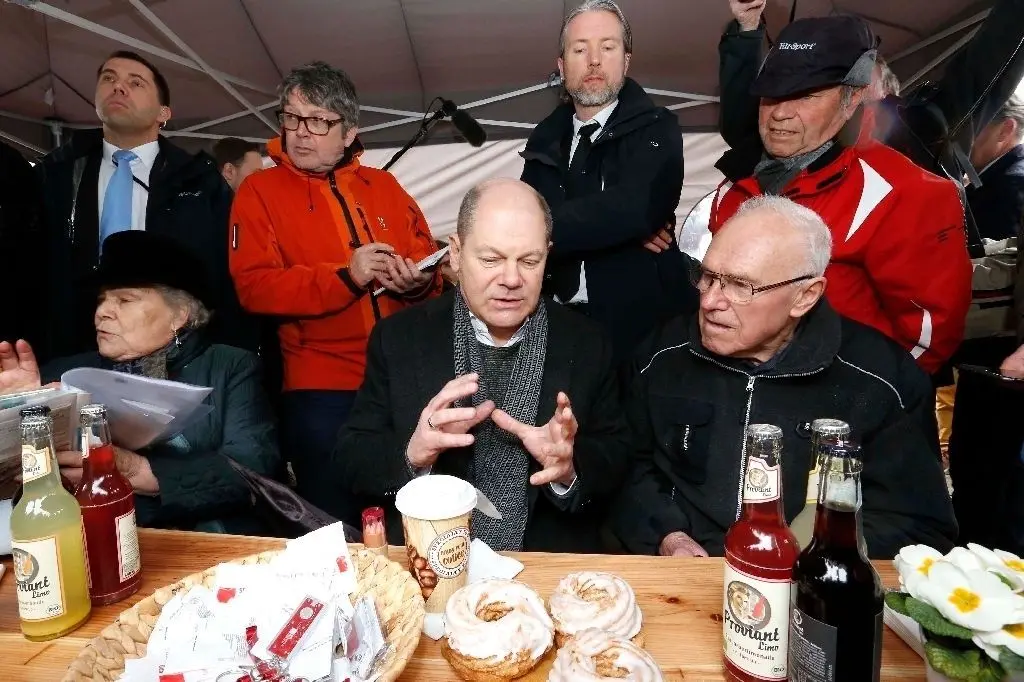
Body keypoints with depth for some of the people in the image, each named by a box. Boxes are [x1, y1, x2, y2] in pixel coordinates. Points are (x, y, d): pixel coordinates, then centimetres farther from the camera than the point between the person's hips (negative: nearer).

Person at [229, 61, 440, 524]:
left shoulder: (383, 185, 12)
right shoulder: (260, 190, 3)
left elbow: (427, 257, 13)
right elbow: (253, 286, -7)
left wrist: (418, 280, -10)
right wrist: (344, 276, -19)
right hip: (322, 389, -3)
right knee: (337, 525, 5)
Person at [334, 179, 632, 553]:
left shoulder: (587, 343, -1)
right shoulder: (398, 338, -2)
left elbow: (617, 458, 4)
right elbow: (351, 459, 0)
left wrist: (569, 469, -17)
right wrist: (412, 454, -20)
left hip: (553, 567, 2)